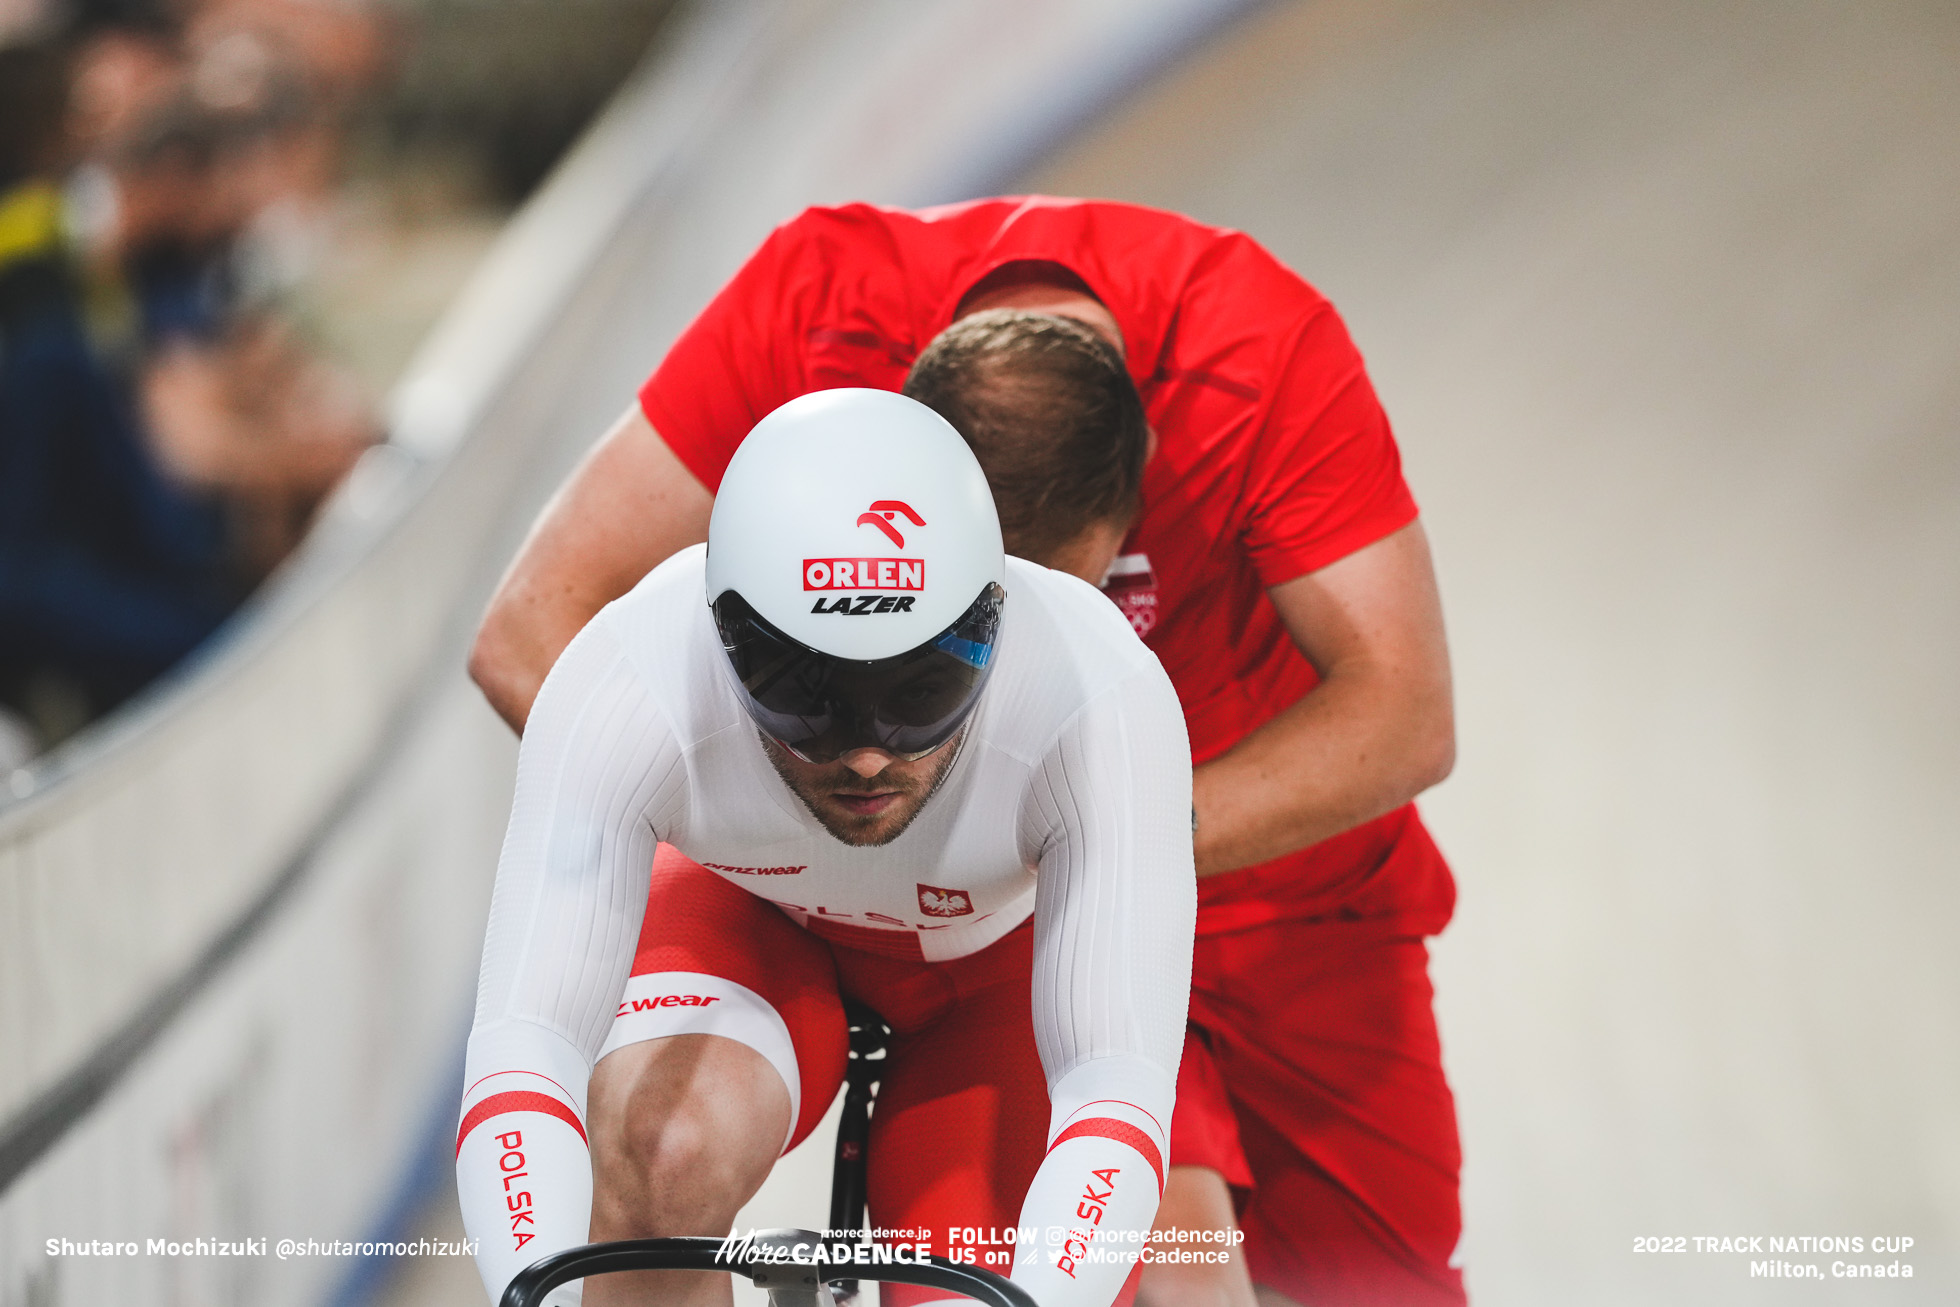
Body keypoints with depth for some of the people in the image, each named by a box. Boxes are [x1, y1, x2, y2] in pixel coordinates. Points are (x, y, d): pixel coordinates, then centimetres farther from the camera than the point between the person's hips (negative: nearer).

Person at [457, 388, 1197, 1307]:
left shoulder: (1105, 699, -39)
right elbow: (523, 1047, -44)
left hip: (1000, 966, 1)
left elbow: (1116, 1085, -42)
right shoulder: (625, 690, -37)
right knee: (663, 1157, -33)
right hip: (752, 922, 0)